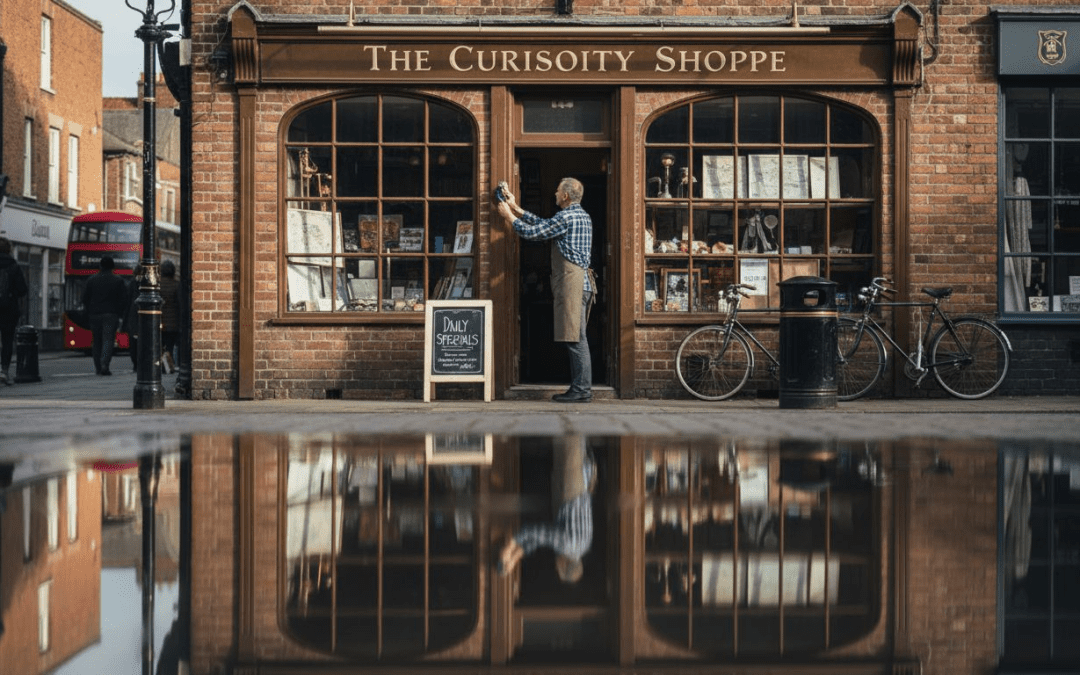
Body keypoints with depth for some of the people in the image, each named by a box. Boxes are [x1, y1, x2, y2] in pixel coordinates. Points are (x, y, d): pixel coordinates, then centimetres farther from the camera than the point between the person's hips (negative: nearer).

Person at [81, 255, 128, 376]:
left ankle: (98, 367, 13)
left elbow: (85, 299, 7)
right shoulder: (118, 281, 0)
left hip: (95, 315, 2)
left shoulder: (91, 280, 4)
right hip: (111, 315, -2)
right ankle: (104, 365, -22)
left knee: (97, 341, 11)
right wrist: (120, 314, 10)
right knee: (108, 340, -6)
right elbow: (123, 299, 0)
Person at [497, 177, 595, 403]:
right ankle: (580, 388, 12)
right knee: (577, 339, 10)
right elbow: (543, 223, 26)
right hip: (582, 282, 10)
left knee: (576, 339, -9)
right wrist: (515, 208, 29)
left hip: (572, 282, -10)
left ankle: (581, 391, -9)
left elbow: (531, 232, -8)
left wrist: (509, 215, 8)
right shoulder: (582, 216, 18)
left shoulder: (566, 217, -12)